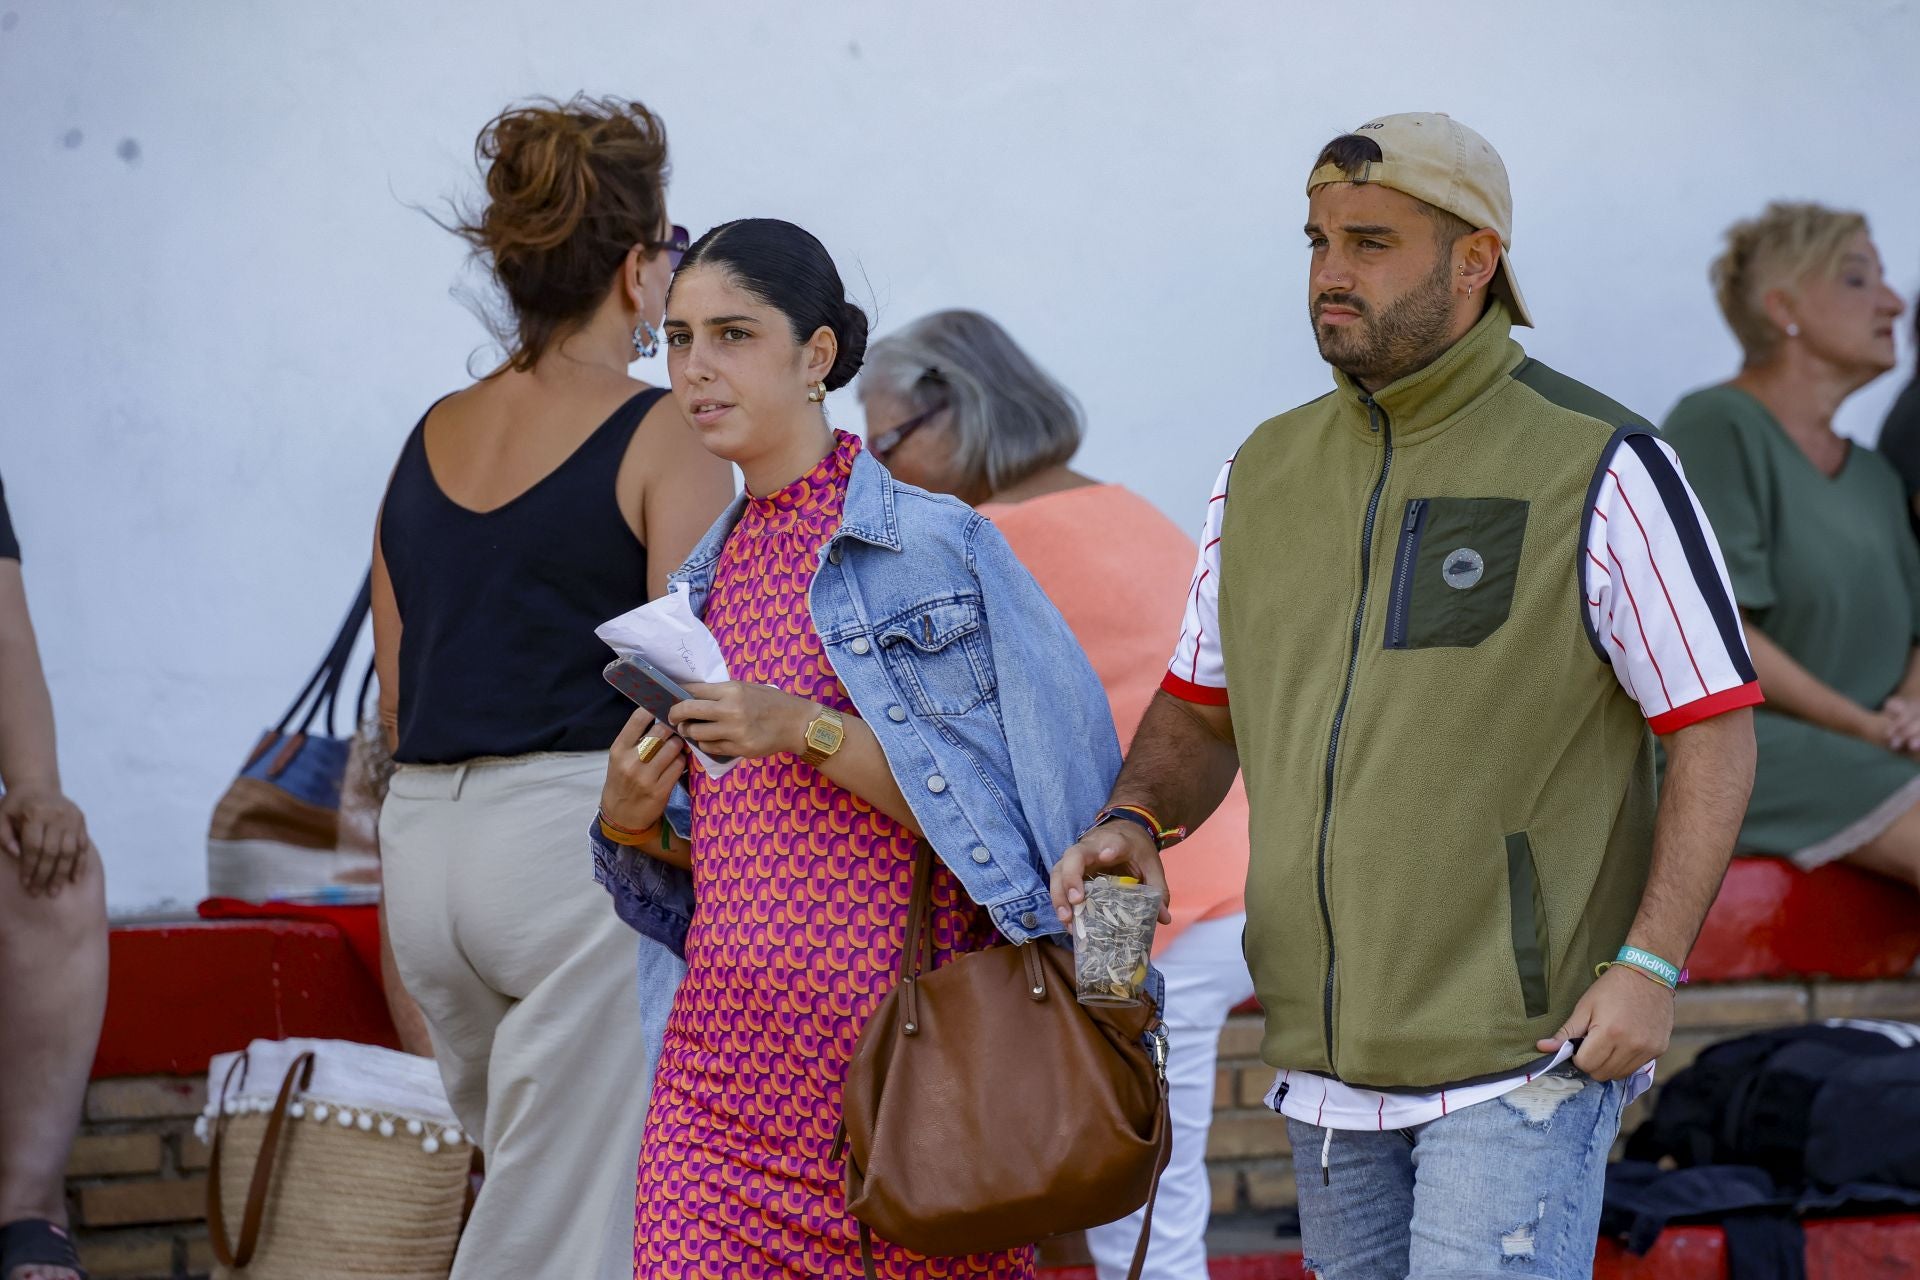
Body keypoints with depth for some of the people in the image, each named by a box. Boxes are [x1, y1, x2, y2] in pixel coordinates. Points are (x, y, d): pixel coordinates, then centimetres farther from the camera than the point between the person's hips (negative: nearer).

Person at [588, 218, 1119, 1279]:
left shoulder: (936, 545, -4)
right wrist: (631, 822, 1)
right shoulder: (704, 581, 15)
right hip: (721, 1065, 5)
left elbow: (993, 805, -10)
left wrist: (810, 731, -18)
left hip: (897, 1054, -5)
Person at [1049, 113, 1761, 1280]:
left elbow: (1715, 731, -7)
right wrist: (1132, 824, -3)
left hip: (1524, 1050, -6)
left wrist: (1650, 966, -16)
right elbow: (1201, 711, 19)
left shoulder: (1597, 467, -8)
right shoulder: (1268, 473, 9)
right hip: (1334, 1055, 6)